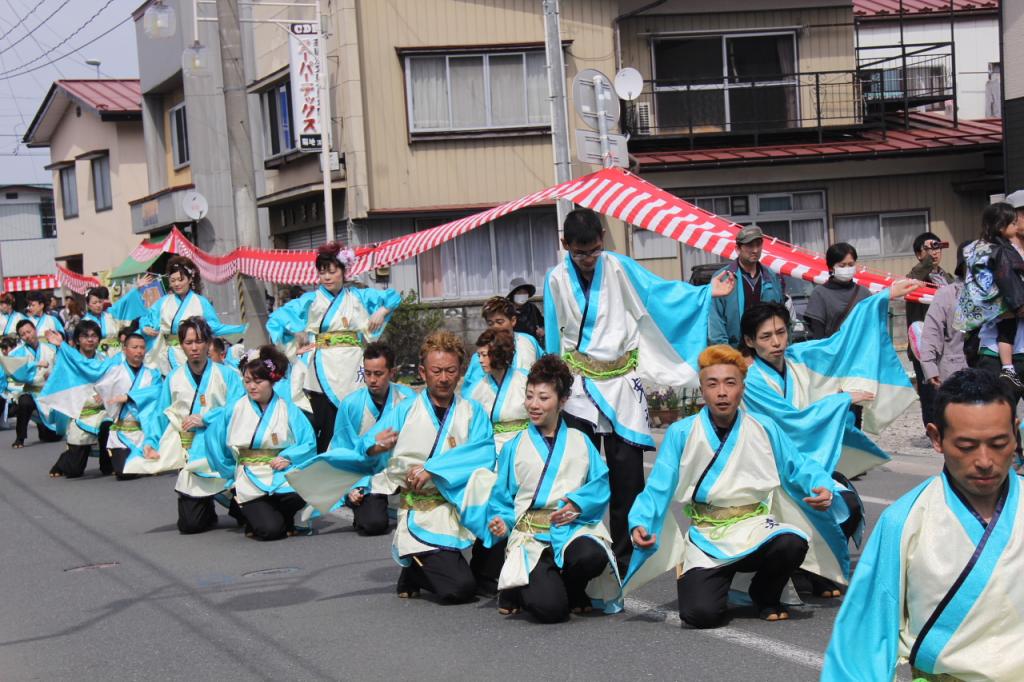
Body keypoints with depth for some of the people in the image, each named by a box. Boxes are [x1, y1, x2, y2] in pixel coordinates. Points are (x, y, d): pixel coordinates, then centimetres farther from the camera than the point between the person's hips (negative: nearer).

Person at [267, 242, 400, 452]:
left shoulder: (358, 297, 13)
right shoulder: (310, 300, 6)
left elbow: (392, 296, 20)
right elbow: (276, 318, 3)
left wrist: (381, 312, 3)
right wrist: (297, 330, -9)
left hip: (352, 370, 2)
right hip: (324, 371, -2)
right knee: (328, 427, -7)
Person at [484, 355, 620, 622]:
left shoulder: (580, 442, 15)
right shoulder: (514, 447, 15)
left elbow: (601, 484, 5)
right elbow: (502, 497, 13)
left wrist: (579, 504, -13)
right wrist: (501, 521, -7)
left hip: (575, 527, 1)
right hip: (530, 534, -1)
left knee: (591, 556, -39)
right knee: (549, 609, -27)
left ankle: (572, 591, -1)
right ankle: (516, 590, 11)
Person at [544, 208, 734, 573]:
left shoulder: (620, 268, -1)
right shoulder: (556, 280, 1)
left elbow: (661, 293, -6)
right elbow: (553, 337, 7)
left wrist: (706, 293, -15)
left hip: (622, 382, 0)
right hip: (580, 385, 0)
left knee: (627, 472, 0)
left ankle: (626, 554, 9)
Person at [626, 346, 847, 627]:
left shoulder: (764, 429, 4)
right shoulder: (681, 434, -2)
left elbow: (799, 467, 8)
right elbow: (658, 489, -3)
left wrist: (824, 488, -14)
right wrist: (640, 523, -21)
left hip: (756, 530, 2)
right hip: (706, 539, -2)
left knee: (793, 542, -33)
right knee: (700, 613, -26)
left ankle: (765, 594, 2)